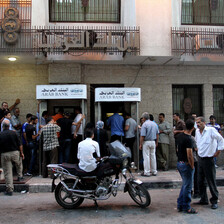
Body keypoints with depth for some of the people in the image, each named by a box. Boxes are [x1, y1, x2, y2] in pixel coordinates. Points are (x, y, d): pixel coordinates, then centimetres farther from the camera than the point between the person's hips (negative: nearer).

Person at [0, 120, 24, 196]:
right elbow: (19, 144, -2)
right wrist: (21, 153, 8)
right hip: (15, 152, 1)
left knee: (7, 172, 4)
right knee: (19, 164, 33)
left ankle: (9, 189, 7)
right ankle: (20, 176, 41)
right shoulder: (13, 133, -5)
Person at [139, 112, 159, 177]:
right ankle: (154, 171, 18)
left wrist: (140, 144, -9)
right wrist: (156, 142, 20)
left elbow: (142, 136, -16)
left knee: (146, 157, -1)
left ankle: (147, 172, 3)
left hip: (146, 142, -6)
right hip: (153, 142, 6)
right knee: (153, 156, 12)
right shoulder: (154, 124, 7)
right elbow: (157, 134, 11)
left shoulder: (144, 124, -13)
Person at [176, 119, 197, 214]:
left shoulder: (179, 136, 5)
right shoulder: (188, 139, -22)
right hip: (186, 164, -9)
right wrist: (192, 167, -11)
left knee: (185, 184, 20)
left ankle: (180, 205, 25)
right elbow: (189, 155, -23)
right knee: (187, 186, 4)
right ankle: (186, 207, 16)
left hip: (179, 162, 9)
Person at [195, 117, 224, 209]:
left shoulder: (211, 130, -13)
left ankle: (214, 201, 16)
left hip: (208, 159, -7)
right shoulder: (197, 131, 7)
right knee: (200, 181, 12)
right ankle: (203, 199, 26)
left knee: (211, 181, 1)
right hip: (200, 159, 7)